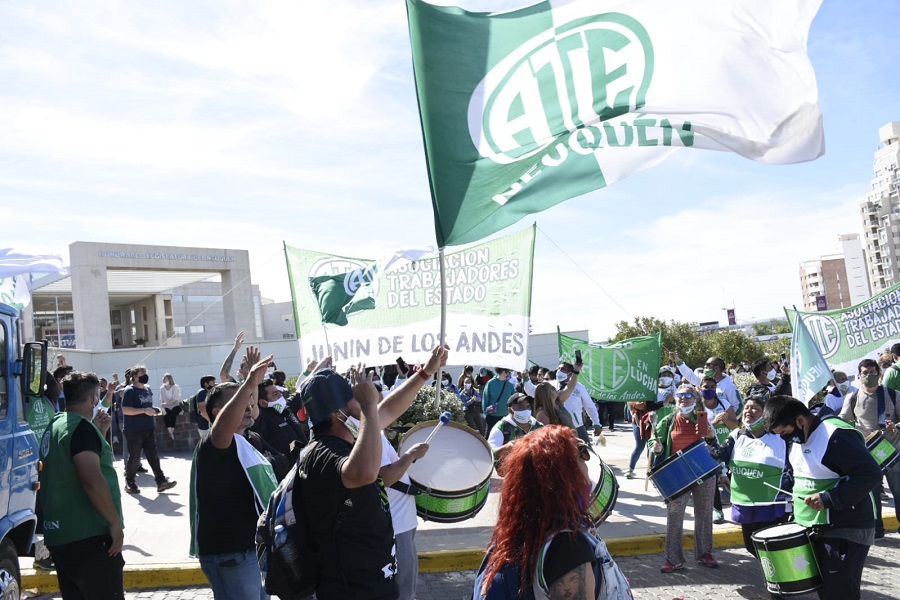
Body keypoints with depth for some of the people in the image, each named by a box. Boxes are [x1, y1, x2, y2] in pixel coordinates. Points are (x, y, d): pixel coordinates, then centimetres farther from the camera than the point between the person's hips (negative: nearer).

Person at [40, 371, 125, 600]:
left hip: (61, 536, 9)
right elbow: (92, 478, -27)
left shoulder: (55, 425, 13)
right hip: (88, 536, -9)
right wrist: (115, 522, -20)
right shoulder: (81, 426, -15)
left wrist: (100, 432, 15)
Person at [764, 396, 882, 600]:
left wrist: (828, 499, -26)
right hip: (813, 528, 9)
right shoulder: (799, 438, 9)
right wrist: (798, 499, 10)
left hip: (846, 530, -9)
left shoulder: (837, 436, -21)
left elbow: (871, 474, -25)